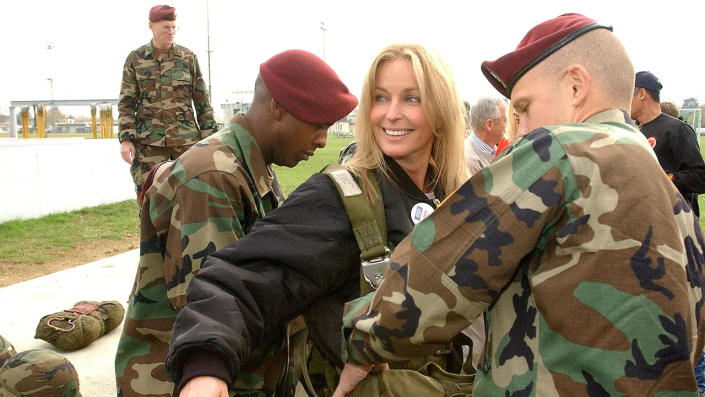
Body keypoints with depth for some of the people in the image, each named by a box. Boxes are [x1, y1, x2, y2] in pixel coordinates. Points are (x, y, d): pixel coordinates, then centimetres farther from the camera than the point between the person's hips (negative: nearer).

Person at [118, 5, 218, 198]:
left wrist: (209, 137, 3)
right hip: (149, 142, 0)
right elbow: (126, 102, 5)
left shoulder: (188, 57, 7)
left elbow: (202, 100, 8)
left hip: (186, 138, 0)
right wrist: (125, 138, -4)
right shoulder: (135, 59, 6)